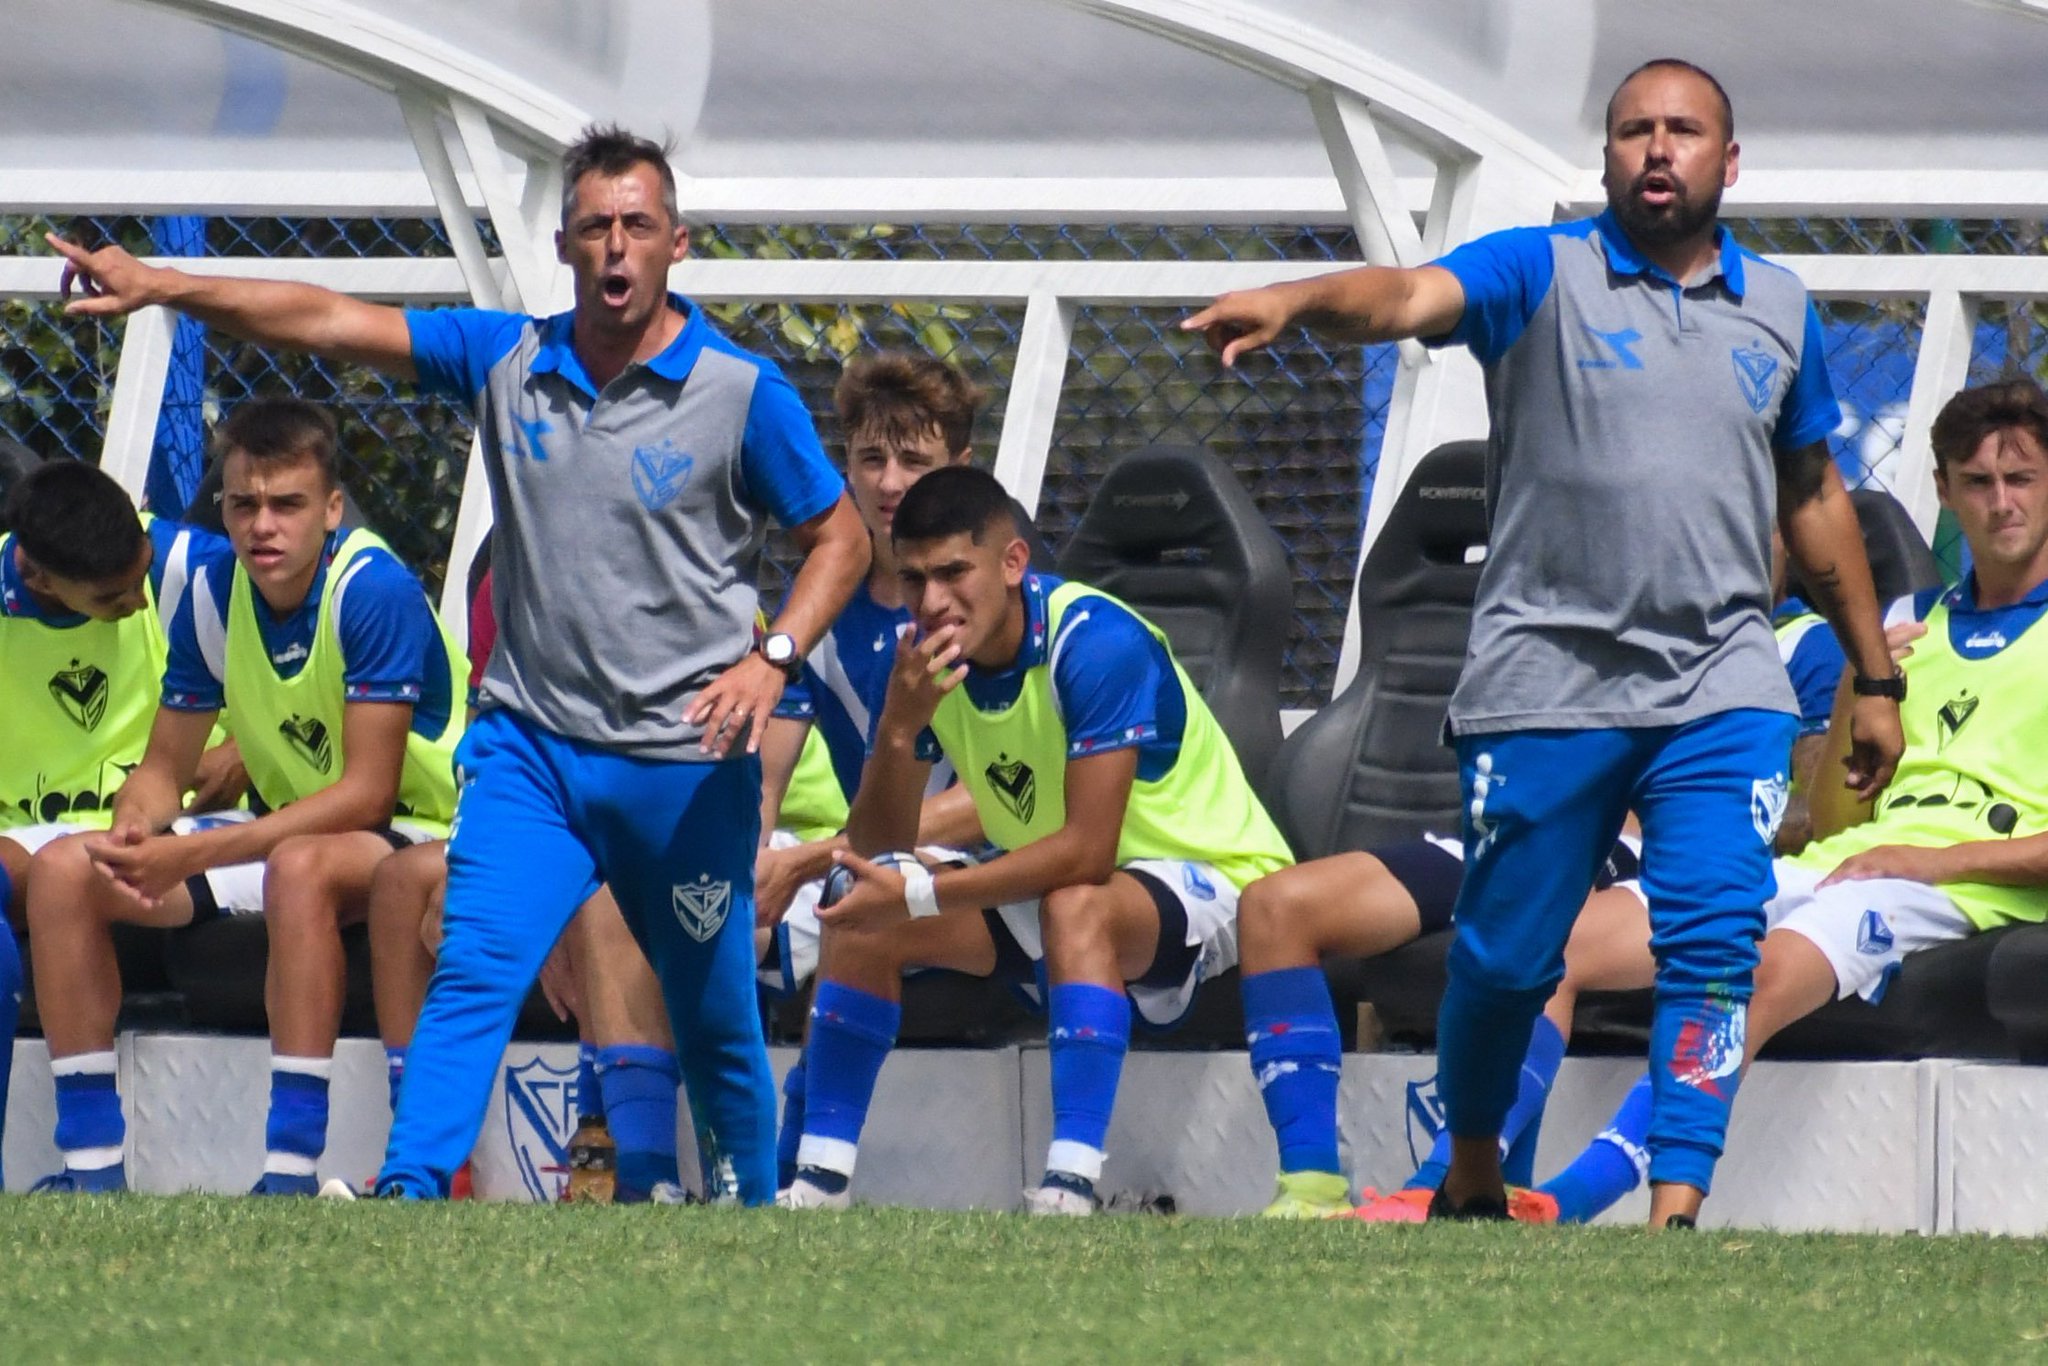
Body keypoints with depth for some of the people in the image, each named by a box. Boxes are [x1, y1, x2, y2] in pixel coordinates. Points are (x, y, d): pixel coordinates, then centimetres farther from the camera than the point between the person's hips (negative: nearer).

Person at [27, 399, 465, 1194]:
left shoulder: (375, 591, -22)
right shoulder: (215, 595, -2)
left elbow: (366, 793, -25)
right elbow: (165, 766, 6)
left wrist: (190, 856, -31)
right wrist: (134, 835, -20)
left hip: (412, 835, -7)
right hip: (286, 827, 7)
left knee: (301, 867, -40)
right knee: (65, 872, -9)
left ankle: (291, 1176, -40)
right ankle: (93, 1169, -9)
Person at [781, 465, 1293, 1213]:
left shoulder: (1096, 642, -28)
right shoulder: (927, 658, -8)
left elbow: (1087, 851, -34)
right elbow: (878, 849, -9)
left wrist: (919, 896, -35)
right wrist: (898, 729, -28)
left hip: (1206, 878, -7)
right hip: (1042, 885, 7)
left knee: (1075, 906, -38)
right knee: (860, 912, -7)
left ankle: (1071, 1190, -43)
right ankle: (819, 1182, -4)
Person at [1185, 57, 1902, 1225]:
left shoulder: (1779, 309, 13)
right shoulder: (1544, 275, 0)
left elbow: (1815, 499, 22)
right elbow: (1409, 298, -19)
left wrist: (1876, 679, 24)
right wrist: (1297, 301, -41)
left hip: (1723, 690, 2)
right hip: (1547, 681, -2)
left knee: (1715, 941, -14)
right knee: (1507, 959, 4)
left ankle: (1675, 1212, -17)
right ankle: (1471, 1182, 27)